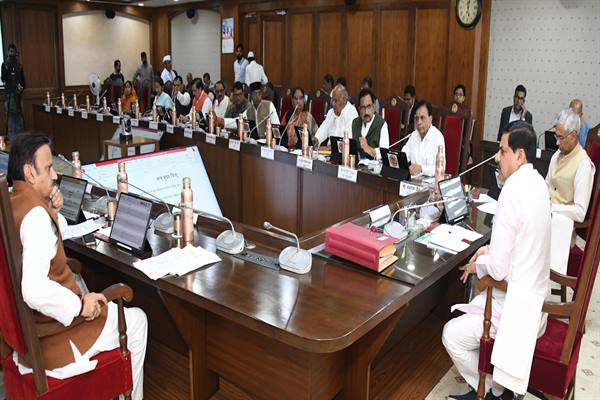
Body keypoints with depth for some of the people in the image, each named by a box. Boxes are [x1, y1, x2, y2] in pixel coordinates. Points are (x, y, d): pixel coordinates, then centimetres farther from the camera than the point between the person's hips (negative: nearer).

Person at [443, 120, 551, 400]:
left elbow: (498, 269, -24)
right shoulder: (535, 182, 3)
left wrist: (477, 264, -5)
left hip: (518, 308, -10)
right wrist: (491, 249, 7)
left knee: (452, 335, -1)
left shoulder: (512, 194, -26)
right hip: (534, 296, 10)